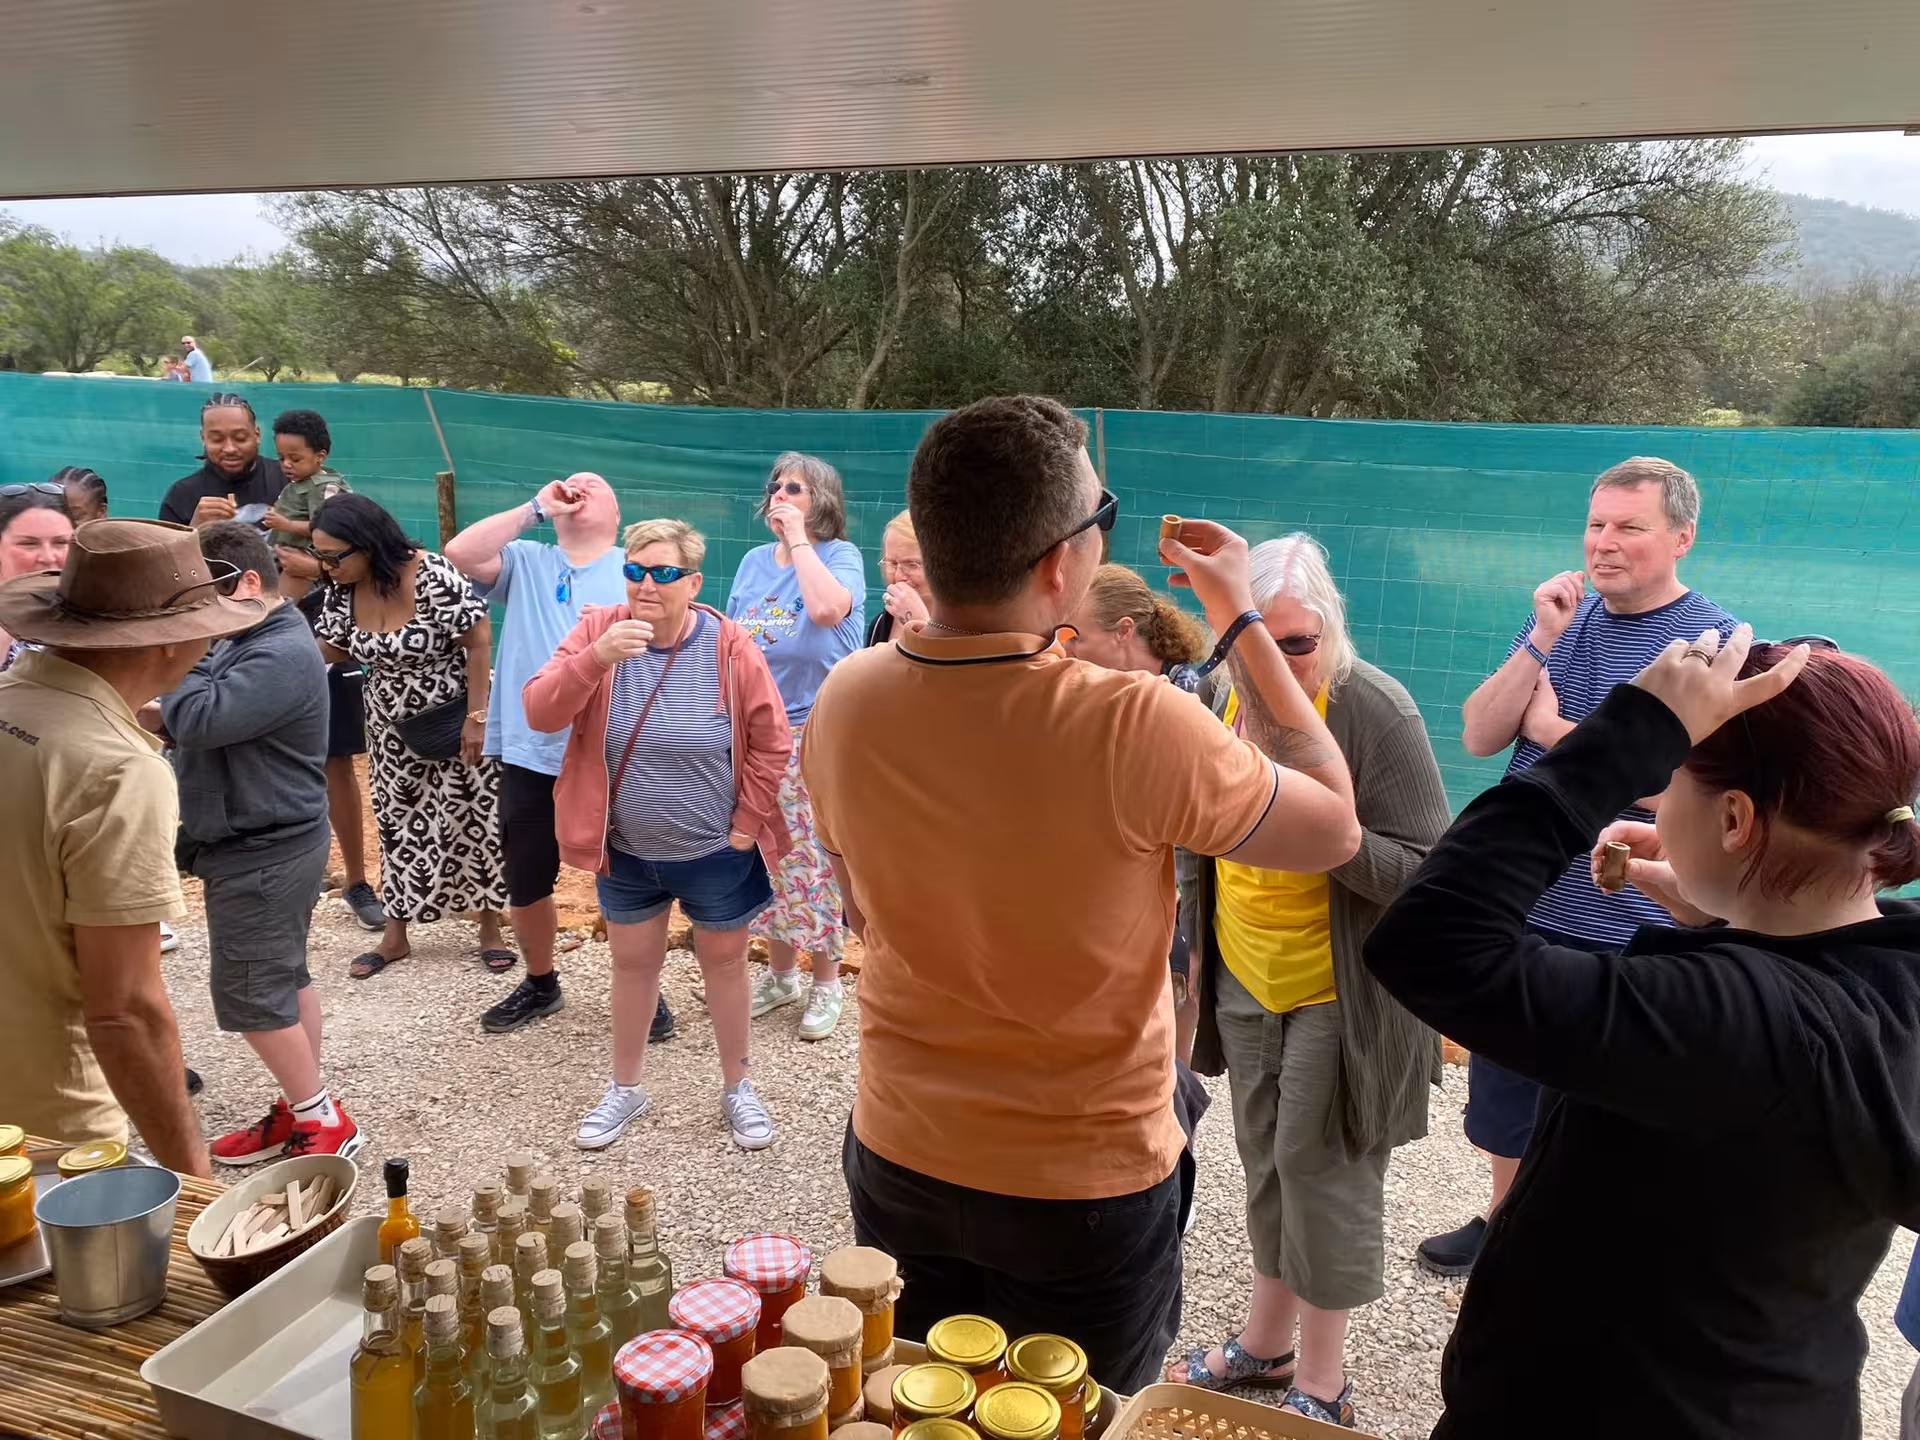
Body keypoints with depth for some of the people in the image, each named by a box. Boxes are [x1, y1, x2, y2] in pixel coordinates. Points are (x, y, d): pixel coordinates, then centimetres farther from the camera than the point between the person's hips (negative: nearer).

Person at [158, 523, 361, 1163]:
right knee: (284, 979, 16)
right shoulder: (250, 642, 12)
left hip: (263, 852, -10)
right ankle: (302, 1110, 26)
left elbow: (196, 720, -29)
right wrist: (159, 711, -5)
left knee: (249, 995, -4)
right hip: (260, 843, 10)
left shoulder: (282, 655, -22)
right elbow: (196, 720, 15)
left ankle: (323, 1120, 7)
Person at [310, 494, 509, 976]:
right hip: (393, 727, 6)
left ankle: (490, 928, 19)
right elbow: (332, 650, 1)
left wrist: (476, 717, -22)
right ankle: (395, 936, 25)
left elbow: (479, 641, -22)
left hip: (457, 717, -6)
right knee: (398, 825, 13)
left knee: (472, 821, 3)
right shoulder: (343, 590, -7)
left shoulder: (434, 577, -26)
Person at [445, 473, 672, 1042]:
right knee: (526, 885, 16)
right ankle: (540, 983, 38)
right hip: (530, 759, 3)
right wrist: (536, 507, -6)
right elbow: (460, 553, -8)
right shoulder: (525, 562, 8)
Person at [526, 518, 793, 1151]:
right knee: (633, 962, 18)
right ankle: (626, 1087, 38)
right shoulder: (597, 631, -9)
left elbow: (771, 744, -8)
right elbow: (540, 713, -18)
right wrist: (596, 659, -34)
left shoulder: (730, 647, -15)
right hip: (625, 850, 2)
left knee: (724, 962, 15)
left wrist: (747, 824, -7)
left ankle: (737, 1086, 35)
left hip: (716, 853, -2)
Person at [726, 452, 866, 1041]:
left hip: (816, 734, -5)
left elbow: (829, 609, -29)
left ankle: (827, 982, 15)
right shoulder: (754, 562, 10)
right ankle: (780, 971, 29)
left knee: (814, 858, -1)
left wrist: (798, 538, -18)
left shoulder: (839, 555, -7)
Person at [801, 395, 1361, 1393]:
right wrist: (1240, 617, -7)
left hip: (898, 1158, 4)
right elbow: (1335, 828, -11)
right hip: (1086, 1190, -3)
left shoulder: (843, 702, -14)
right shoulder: (1139, 730, -29)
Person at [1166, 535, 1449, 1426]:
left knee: (1322, 1170, 5)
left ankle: (1321, 1386, 25)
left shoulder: (1375, 710, -21)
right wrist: (1191, 906, 12)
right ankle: (1267, 1344, 39)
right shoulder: (1220, 694, -4)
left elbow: (1431, 873, -21)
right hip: (1244, 978, 6)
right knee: (1265, 1160, 19)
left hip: (1337, 992, -6)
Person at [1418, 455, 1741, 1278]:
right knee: (1503, 1088, 22)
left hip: (1625, 932, -5)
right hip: (1519, 910, 6)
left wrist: (1554, 731, -14)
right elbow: (1478, 737, -3)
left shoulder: (1718, 645, -13)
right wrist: (1541, 643, -15)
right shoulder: (1562, 618, 4)